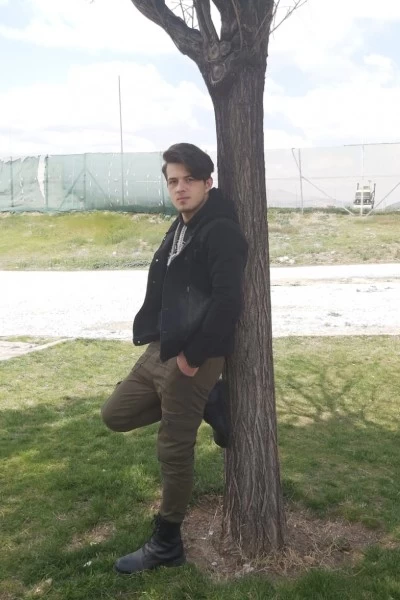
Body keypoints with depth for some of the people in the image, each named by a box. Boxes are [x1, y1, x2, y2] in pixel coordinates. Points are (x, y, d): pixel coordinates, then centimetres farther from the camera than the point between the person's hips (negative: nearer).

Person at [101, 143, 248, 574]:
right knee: (116, 414, 17)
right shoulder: (179, 229, 14)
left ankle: (166, 546, 23)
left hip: (194, 358, -9)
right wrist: (153, 337, 10)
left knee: (174, 452, 3)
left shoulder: (221, 232, -15)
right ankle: (207, 402, 18)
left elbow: (228, 302, -23)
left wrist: (193, 355, -19)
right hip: (161, 350, 9)